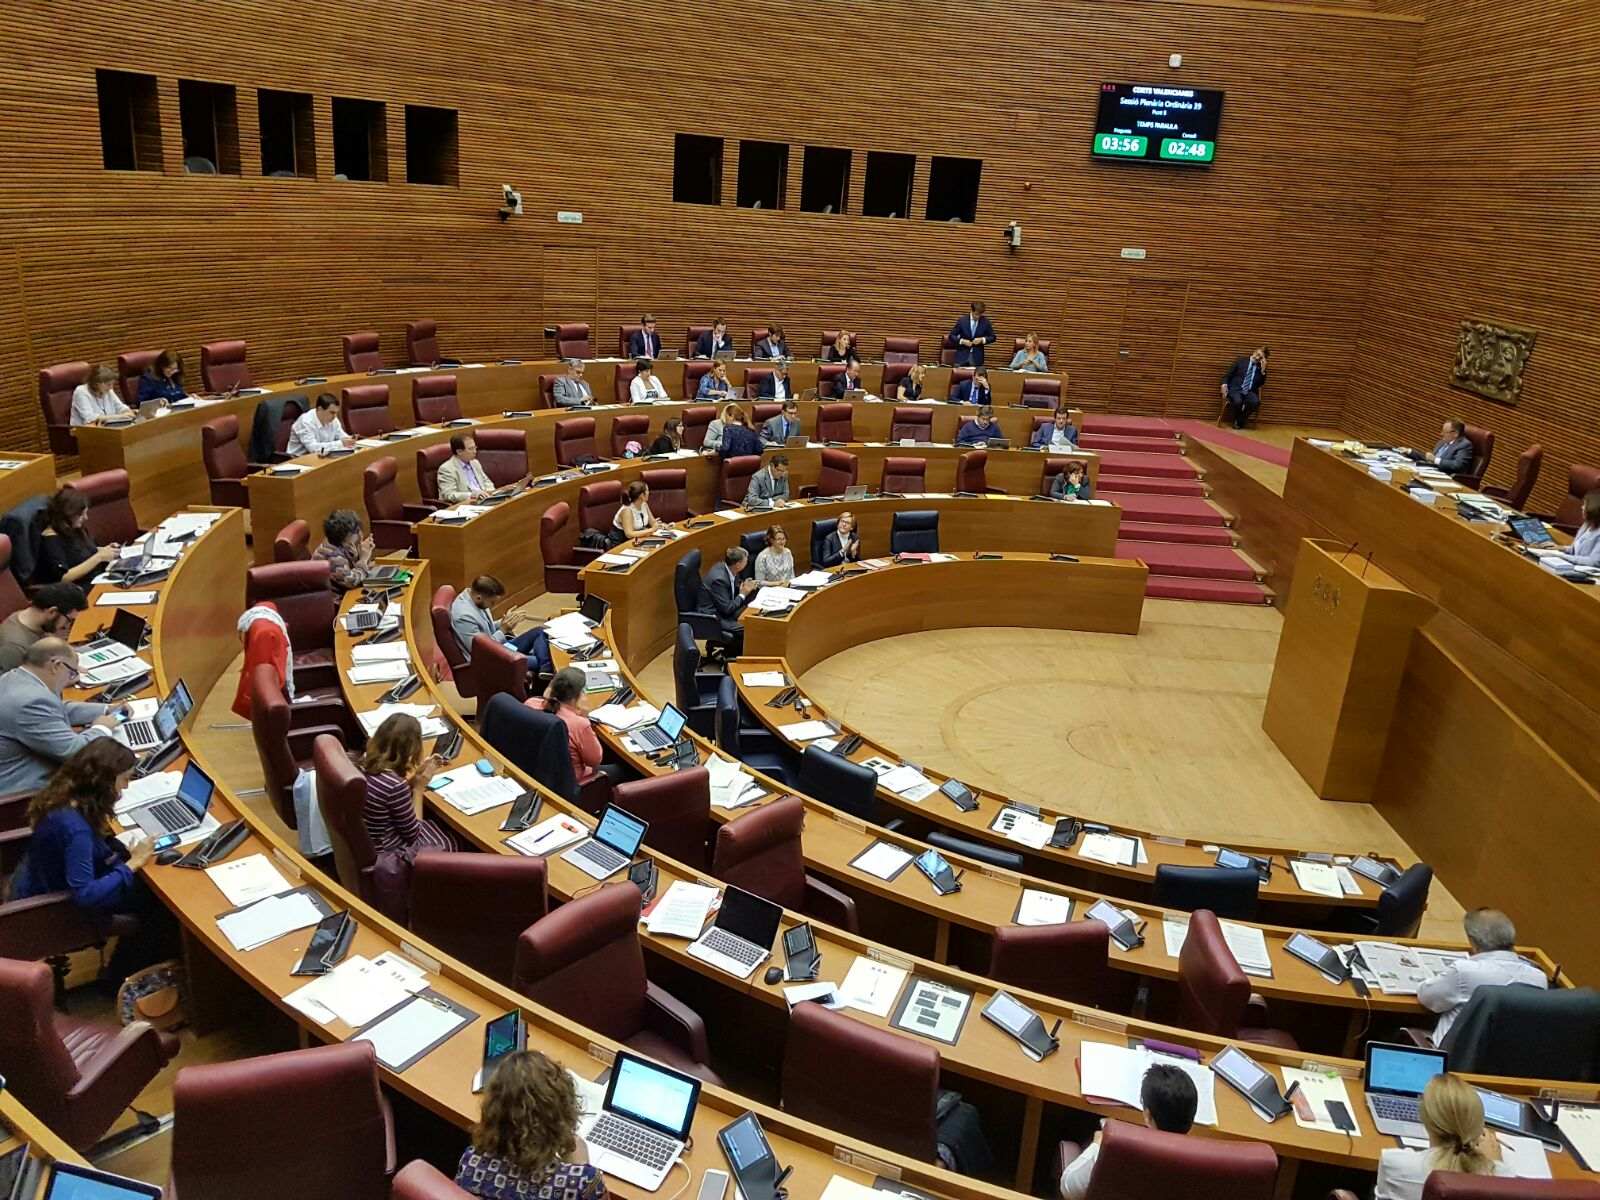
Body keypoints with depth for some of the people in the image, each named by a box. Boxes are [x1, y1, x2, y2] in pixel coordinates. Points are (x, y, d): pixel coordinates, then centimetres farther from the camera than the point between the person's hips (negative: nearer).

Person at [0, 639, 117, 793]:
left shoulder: (13, 679, 4)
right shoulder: (32, 701, -27)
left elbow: (59, 710, 21)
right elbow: (74, 752, -25)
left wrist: (107, 710, 16)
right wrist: (101, 728, -7)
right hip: (20, 791, -10)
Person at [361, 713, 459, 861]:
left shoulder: (367, 764, -10)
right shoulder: (395, 785, -33)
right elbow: (412, 835, -17)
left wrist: (417, 772, 6)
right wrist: (419, 787, -13)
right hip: (385, 856, -7)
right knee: (452, 843, 16)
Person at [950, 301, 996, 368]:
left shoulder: (985, 322, 0)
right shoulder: (962, 321, -3)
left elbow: (992, 337, 7)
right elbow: (952, 336, 2)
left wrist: (982, 340, -12)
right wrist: (962, 341, -15)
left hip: (977, 357, 0)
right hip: (962, 356, 0)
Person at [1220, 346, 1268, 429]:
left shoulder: (1261, 367, 12)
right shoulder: (1241, 360, 7)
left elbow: (1261, 384, 3)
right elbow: (1228, 374, 6)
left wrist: (1263, 370, -7)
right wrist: (1224, 385, -12)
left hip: (1250, 392, 2)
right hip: (1235, 389, -2)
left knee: (1256, 402, -31)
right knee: (1237, 401, -36)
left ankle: (1240, 421, -8)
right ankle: (1237, 420, -6)